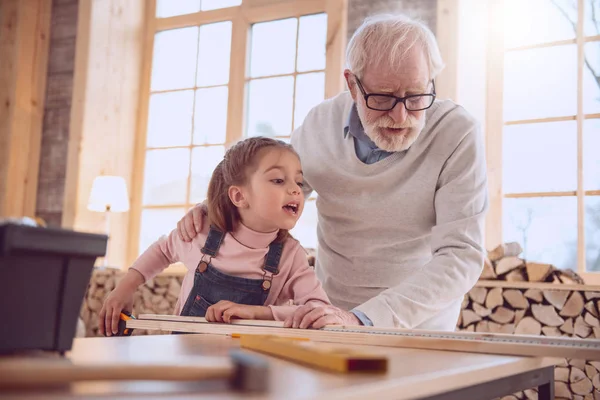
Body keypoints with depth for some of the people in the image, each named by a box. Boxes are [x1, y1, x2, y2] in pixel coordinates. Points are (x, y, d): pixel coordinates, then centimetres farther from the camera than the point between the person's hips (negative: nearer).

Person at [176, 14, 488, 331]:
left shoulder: (458, 135, -17)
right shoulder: (320, 123, -5)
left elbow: (461, 256, -23)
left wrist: (364, 319, -34)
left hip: (418, 329, -2)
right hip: (330, 315, 2)